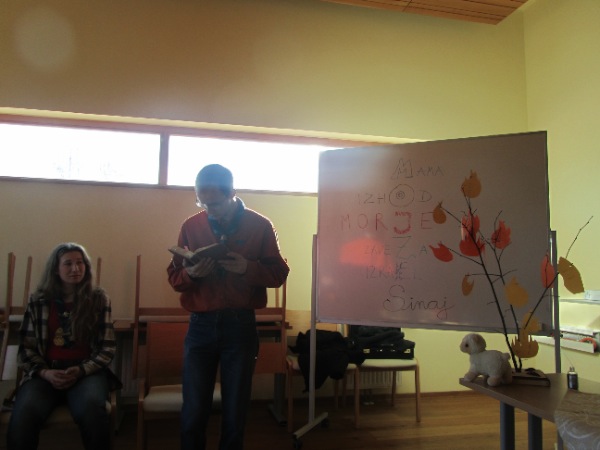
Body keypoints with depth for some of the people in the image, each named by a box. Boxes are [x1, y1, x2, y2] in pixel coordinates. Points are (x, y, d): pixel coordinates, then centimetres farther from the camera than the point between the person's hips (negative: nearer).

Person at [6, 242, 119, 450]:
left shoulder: (98, 298, 5)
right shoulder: (38, 300, 8)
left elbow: (107, 348, 3)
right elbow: (26, 347, 8)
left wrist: (80, 370, -13)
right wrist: (45, 373, -10)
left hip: (87, 371, -1)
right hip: (46, 372, 1)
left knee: (92, 410, -34)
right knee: (23, 415, -32)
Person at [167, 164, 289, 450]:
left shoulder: (260, 226, -2)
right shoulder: (190, 226, 2)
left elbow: (279, 274, 0)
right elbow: (174, 277, 5)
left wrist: (249, 269, -18)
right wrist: (190, 273, -17)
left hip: (241, 326, -1)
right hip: (200, 326, 1)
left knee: (235, 411, 11)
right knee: (193, 412, 5)